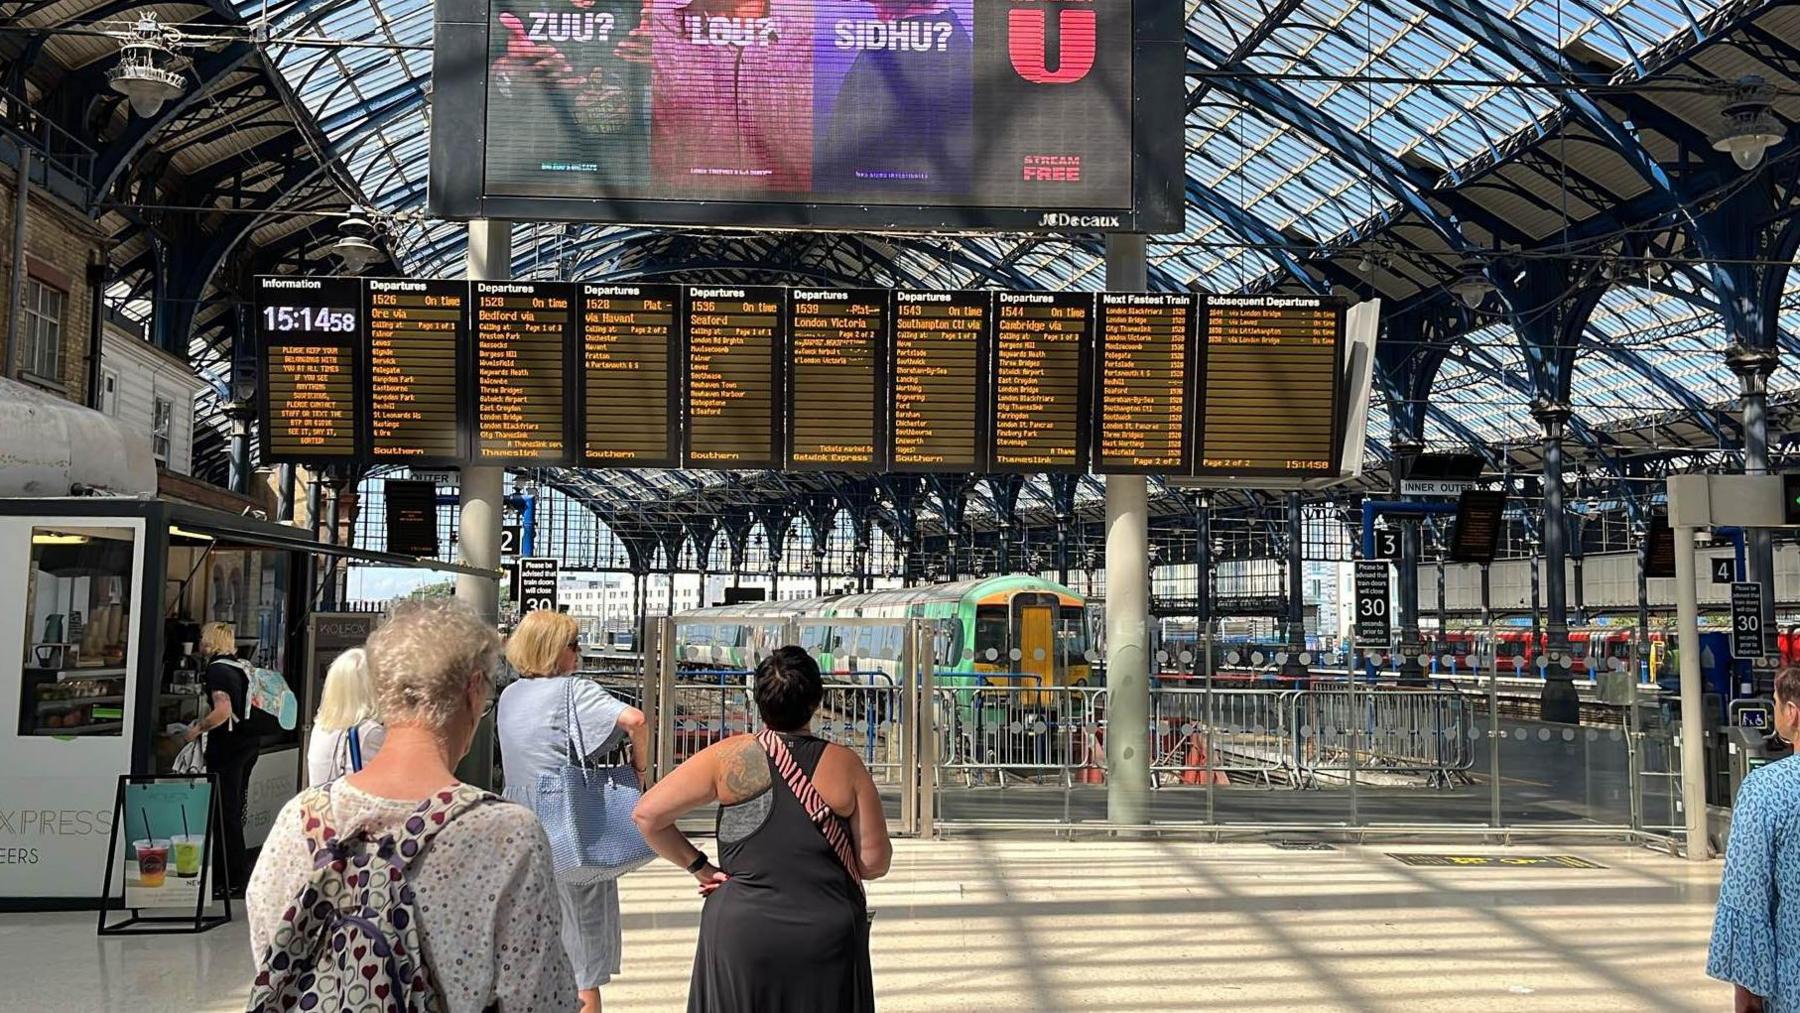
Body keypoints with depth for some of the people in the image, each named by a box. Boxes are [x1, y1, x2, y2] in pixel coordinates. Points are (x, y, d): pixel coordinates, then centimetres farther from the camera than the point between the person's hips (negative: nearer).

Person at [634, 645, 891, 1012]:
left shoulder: (729, 758, -5)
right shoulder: (845, 766, -5)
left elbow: (647, 814, -4)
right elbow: (874, 862, -3)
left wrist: (699, 867, 4)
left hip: (743, 931, 0)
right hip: (828, 939, 0)